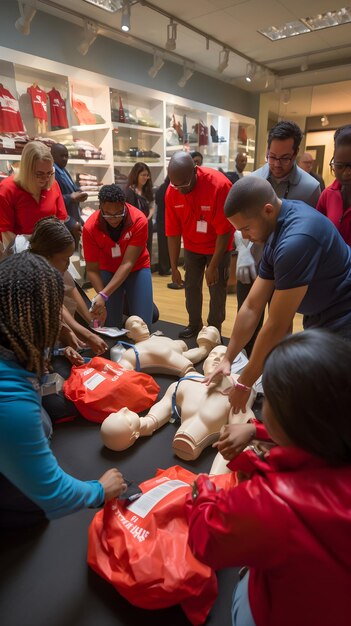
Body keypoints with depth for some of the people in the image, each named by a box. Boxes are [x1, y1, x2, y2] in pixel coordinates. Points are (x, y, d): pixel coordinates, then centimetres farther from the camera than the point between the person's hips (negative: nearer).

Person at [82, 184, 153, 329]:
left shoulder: (139, 220, -28)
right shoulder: (90, 227, -24)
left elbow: (128, 263, -29)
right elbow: (92, 269, -17)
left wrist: (104, 295, -38)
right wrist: (101, 294, -35)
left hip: (137, 268, -1)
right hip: (108, 270, 1)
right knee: (111, 326, -5)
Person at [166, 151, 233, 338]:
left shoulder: (219, 185, -30)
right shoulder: (171, 192, -17)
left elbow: (224, 231, -25)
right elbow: (173, 232, -11)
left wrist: (213, 266, -22)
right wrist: (174, 267, -8)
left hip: (218, 246, -3)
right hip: (192, 246, 4)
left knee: (217, 290, 0)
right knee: (191, 286, 9)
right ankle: (194, 324, 28)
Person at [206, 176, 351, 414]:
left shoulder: (296, 239, -31)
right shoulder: (277, 233, 0)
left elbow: (277, 325, -27)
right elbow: (252, 306, 0)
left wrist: (244, 383, -16)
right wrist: (227, 359, 1)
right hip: (320, 318, 9)